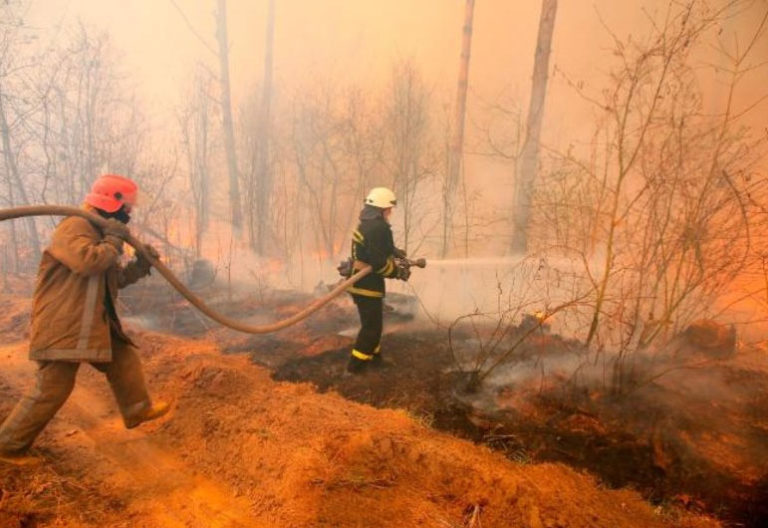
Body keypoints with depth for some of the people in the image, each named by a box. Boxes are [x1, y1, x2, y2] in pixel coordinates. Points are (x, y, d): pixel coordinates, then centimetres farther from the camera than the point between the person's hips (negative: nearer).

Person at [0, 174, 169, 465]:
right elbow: (88, 262, -34)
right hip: (63, 326, -10)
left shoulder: (99, 233, 18)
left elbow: (115, 279, 23)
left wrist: (143, 263, 9)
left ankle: (137, 409, 32)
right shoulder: (75, 227, -15)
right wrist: (114, 240, -18)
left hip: (93, 324, 10)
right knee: (51, 390, -3)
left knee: (125, 358, 15)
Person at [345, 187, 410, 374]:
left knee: (373, 323, 22)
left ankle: (374, 358, 35)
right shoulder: (378, 228, -21)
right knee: (372, 326, 0)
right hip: (367, 284, -10)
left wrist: (394, 251, 13)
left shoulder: (366, 225, 12)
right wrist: (399, 272, -11)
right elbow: (379, 262, -25)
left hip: (360, 281, 10)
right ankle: (356, 364, 6)